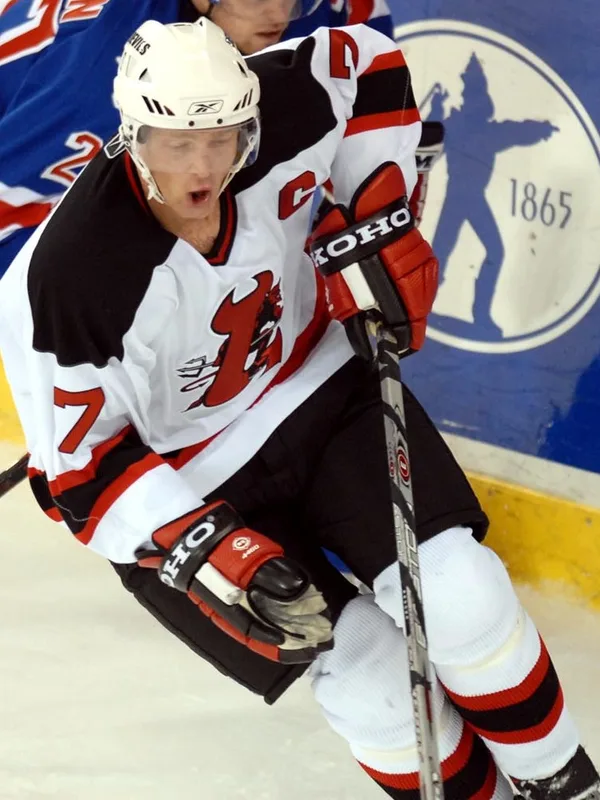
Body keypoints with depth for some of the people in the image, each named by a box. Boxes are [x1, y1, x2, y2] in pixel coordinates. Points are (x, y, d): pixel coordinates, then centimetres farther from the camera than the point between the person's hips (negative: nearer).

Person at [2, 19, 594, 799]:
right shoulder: (67, 279, -31)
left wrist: (374, 223, -7)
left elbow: (368, 64, 1)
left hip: (317, 387, 4)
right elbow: (79, 467, -21)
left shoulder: (276, 119, -22)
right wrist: (208, 553, -30)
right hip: (190, 490, -3)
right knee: (370, 677, -11)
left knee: (460, 596, -9)